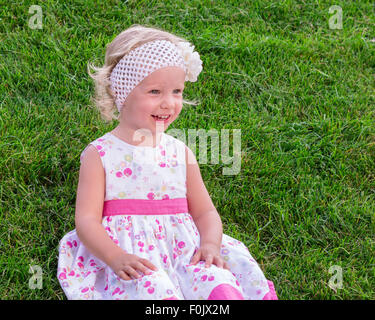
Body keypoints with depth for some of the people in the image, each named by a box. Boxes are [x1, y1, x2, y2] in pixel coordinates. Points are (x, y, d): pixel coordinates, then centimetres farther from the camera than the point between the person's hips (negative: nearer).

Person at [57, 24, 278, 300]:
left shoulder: (181, 153, 14)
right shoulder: (100, 154, 3)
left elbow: (205, 212, 16)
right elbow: (86, 220, -4)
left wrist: (210, 244, -6)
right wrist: (116, 258, -22)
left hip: (183, 251, 4)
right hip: (131, 259, -3)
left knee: (212, 277, -30)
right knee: (150, 285, -37)